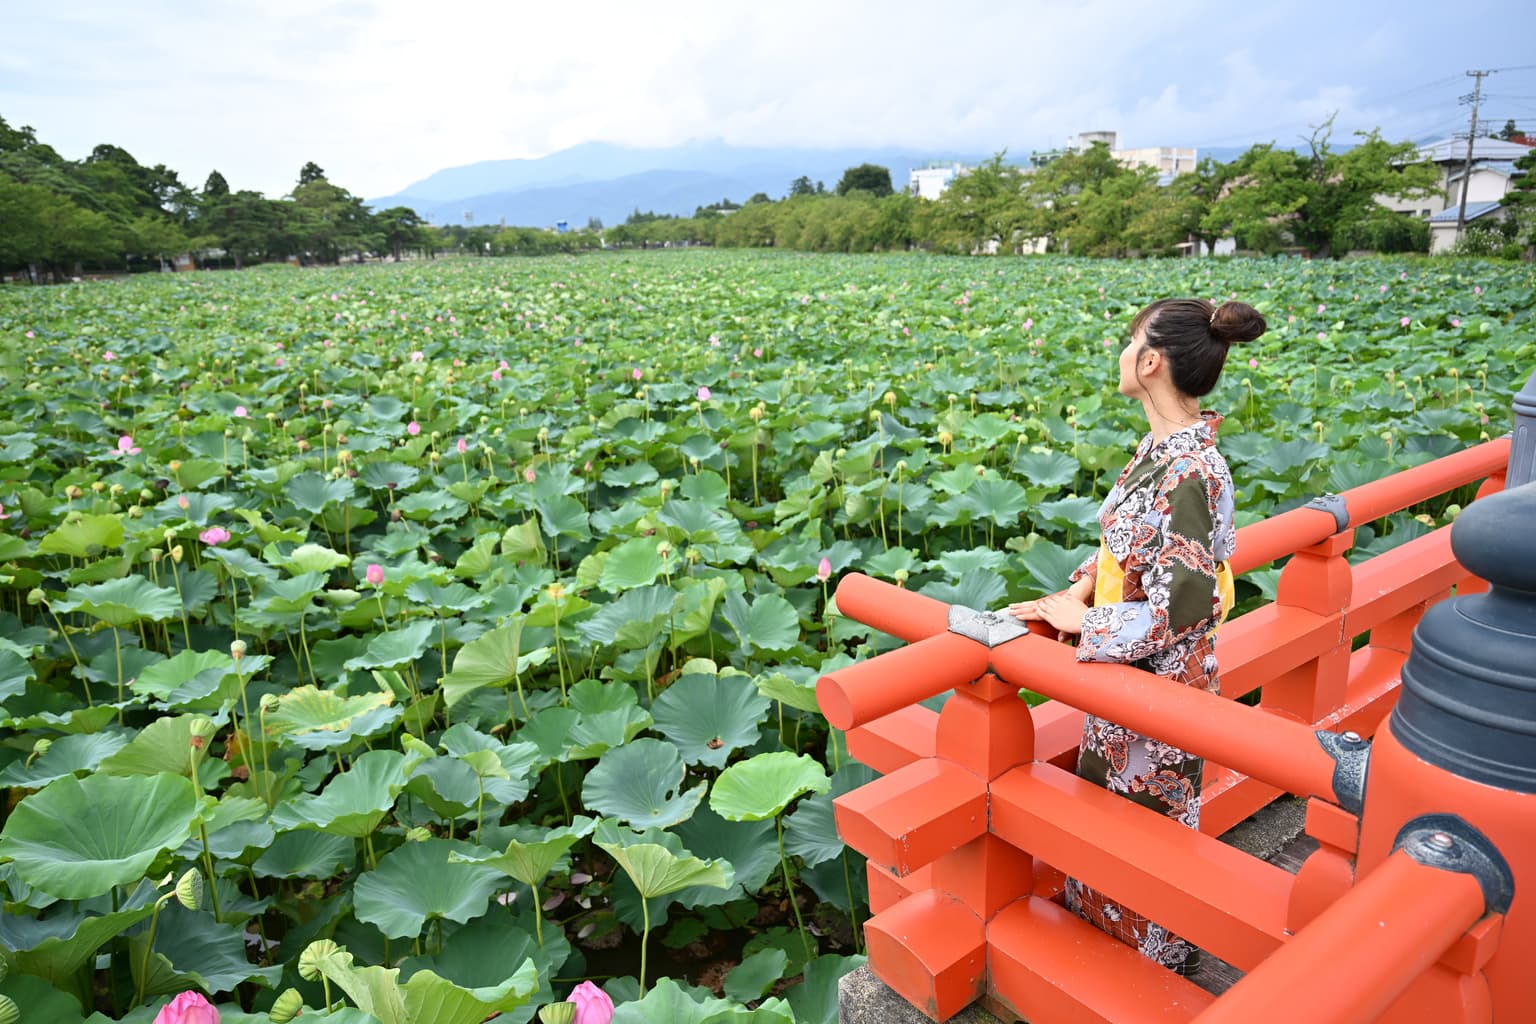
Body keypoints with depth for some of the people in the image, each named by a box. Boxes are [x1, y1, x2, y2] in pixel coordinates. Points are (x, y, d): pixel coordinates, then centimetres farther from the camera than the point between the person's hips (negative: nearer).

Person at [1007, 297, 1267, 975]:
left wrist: (1083, 622, -22)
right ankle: (1106, 924, 46)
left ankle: (1157, 954, 37)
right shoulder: (1164, 446, 1)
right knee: (1110, 800, 24)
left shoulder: (1188, 469, -27)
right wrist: (1084, 585, -5)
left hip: (1159, 678, -8)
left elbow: (1187, 597, -32)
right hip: (1124, 671, 8)